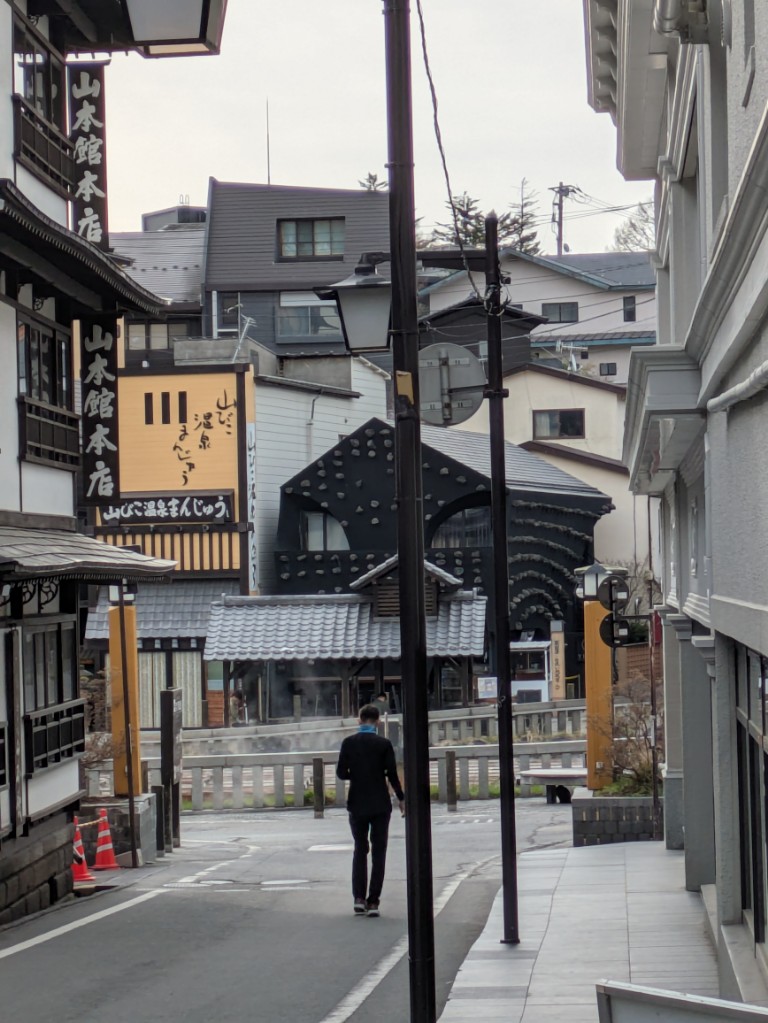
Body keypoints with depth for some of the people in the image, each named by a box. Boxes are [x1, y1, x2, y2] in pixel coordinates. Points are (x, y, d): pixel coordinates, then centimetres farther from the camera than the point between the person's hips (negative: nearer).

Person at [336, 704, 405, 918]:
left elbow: (341, 773, -4)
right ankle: (373, 902, 1)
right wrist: (401, 799, 3)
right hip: (380, 804, -2)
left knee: (360, 850, 15)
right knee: (378, 852, 5)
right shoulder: (384, 744, -8)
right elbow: (392, 774, -8)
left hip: (357, 804, 2)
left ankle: (359, 898, 5)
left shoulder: (348, 743, -4)